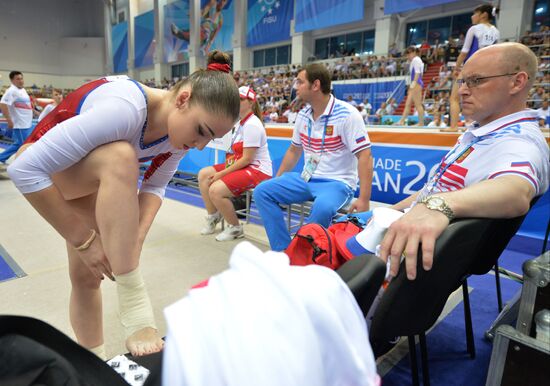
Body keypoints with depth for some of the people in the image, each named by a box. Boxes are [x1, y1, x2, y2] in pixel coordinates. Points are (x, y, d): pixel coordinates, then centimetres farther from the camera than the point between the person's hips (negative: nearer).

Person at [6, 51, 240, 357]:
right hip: (46, 167, -6)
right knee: (121, 158, -37)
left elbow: (155, 187, -7)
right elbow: (25, 169, -36)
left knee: (87, 275, 3)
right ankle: (135, 307, -31)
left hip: (96, 178, 6)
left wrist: (136, 240, -23)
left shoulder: (181, 126, -16)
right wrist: (83, 239, -31)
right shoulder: (124, 109, -39)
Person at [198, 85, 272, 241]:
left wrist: (222, 173, -17)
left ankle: (235, 228, -2)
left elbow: (247, 159, -20)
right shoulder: (240, 123, 13)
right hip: (242, 166, 10)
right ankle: (213, 216, 19)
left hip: (258, 170, -10)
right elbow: (238, 154, 12)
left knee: (216, 190, -25)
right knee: (204, 174, 7)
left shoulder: (252, 124, -17)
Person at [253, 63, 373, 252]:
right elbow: (294, 151, 19)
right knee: (262, 191, -8)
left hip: (337, 182, -6)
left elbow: (364, 156, -17)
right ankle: (284, 251, -8)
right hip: (306, 179, 7)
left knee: (322, 208, -39)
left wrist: (363, 199, -25)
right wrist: (276, 181, 15)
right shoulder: (303, 115, 7)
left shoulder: (347, 114, -14)